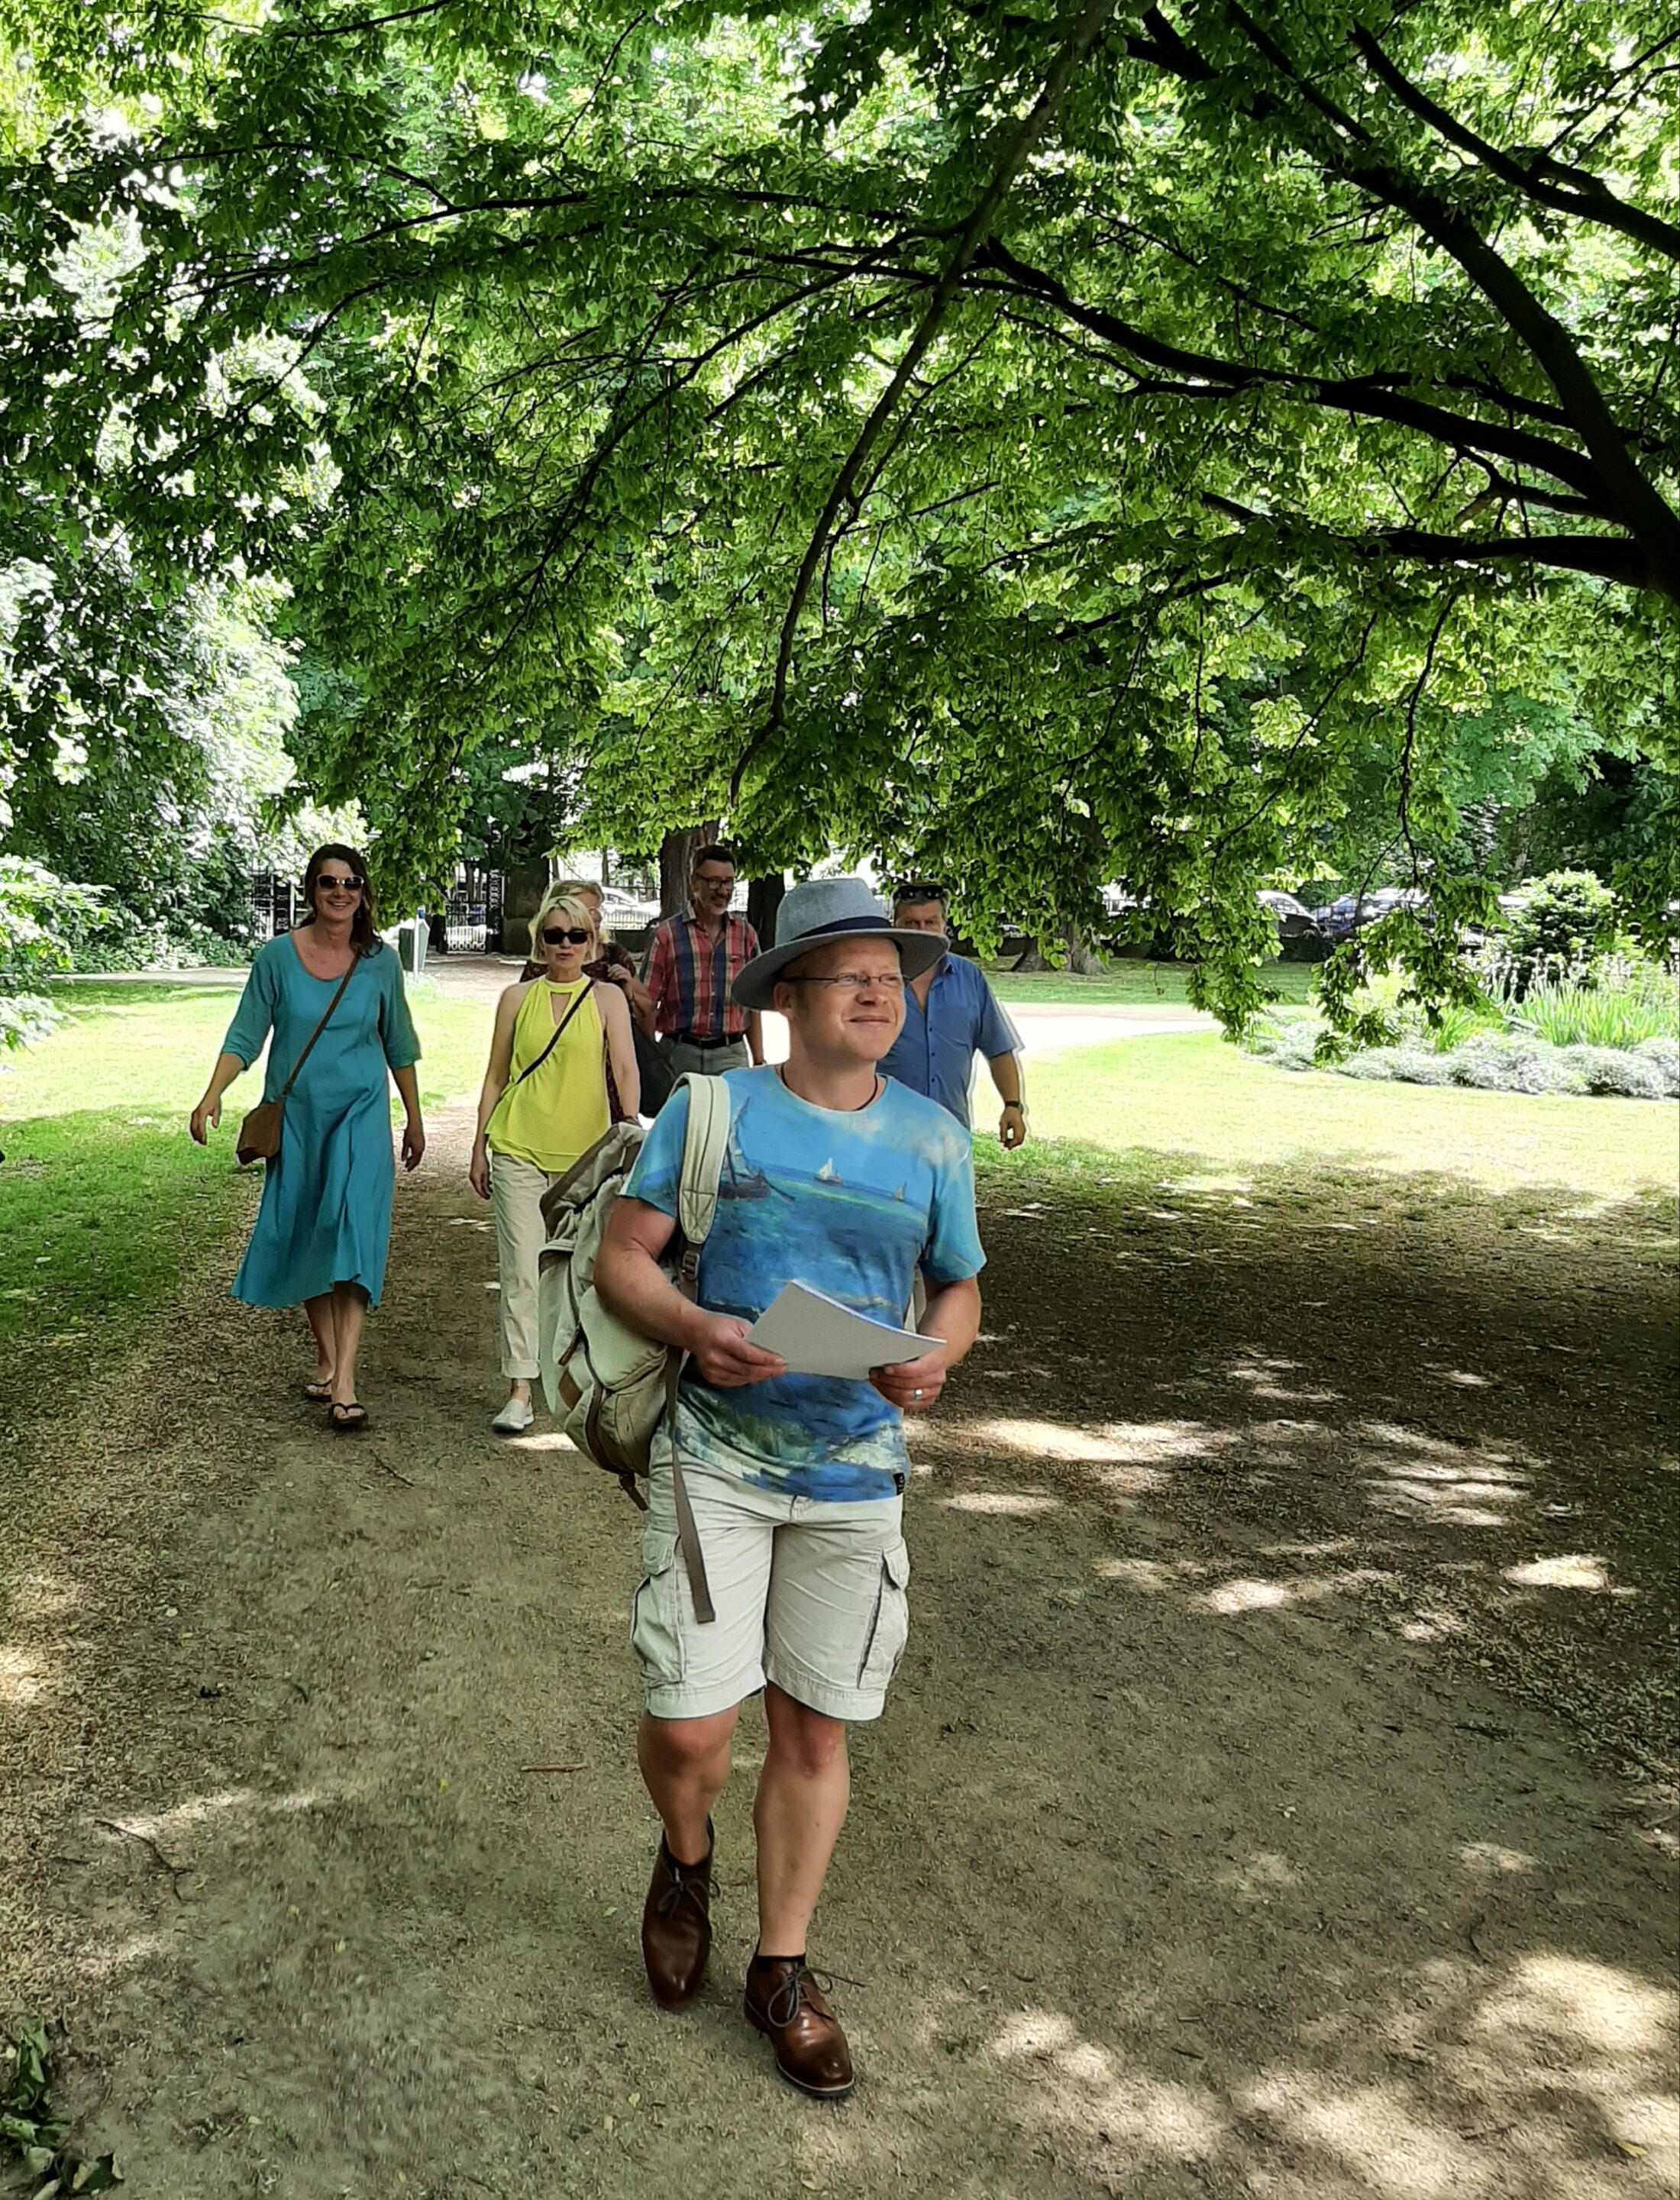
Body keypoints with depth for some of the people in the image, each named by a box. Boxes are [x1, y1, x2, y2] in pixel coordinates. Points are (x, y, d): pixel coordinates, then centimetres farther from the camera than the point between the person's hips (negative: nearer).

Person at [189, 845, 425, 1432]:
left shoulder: (381, 961, 0)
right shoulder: (278, 956, -3)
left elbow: (399, 1045, 10)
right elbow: (246, 1035, 0)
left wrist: (415, 1118, 15)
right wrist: (212, 1095, -15)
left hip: (360, 1116, -1)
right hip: (295, 1117, 1)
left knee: (351, 1234, -13)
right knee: (304, 1240, 9)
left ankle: (344, 1385, -16)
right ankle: (326, 1361, 25)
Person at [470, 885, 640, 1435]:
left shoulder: (607, 999, 4)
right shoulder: (518, 998, 8)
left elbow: (625, 1067, -7)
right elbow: (496, 1075, 11)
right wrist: (479, 1147, 9)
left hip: (584, 1152, 0)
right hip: (519, 1149, 0)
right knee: (521, 1269, -4)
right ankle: (519, 1389, -2)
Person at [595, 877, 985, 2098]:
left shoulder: (933, 1138, 2)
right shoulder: (711, 1110, -5)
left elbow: (961, 1287, 12)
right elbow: (622, 1256, -3)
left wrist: (936, 1356, -11)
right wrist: (692, 1327, -23)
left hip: (856, 1474, 2)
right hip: (716, 1460, -2)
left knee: (814, 1731, 11)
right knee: (689, 1727, -5)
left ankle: (783, 1971, 32)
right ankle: (686, 1859, 32)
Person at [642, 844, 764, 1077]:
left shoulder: (746, 934, 12)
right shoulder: (667, 934, 2)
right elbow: (647, 1004, 2)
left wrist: (759, 1062, 12)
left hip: (731, 1056, 2)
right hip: (679, 1054, -2)